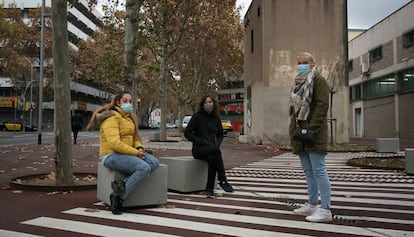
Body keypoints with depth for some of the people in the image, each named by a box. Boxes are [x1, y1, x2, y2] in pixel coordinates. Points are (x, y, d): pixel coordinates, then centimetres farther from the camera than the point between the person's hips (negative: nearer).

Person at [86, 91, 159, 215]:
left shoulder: (129, 117, 19)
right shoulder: (112, 118, -10)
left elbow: (135, 138, 22)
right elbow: (114, 143, -21)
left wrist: (140, 148, -2)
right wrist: (135, 152, -18)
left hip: (126, 154, 9)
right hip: (111, 155, -9)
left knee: (154, 162, -12)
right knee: (144, 168, -28)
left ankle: (123, 184, -23)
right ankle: (119, 197, -19)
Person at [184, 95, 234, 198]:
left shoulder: (216, 118, 12)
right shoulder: (197, 116, -1)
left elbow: (220, 135, 22)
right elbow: (187, 133, -4)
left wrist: (217, 144, 1)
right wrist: (201, 142, -14)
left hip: (212, 149, 3)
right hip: (199, 149, -3)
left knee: (212, 158, -34)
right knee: (216, 150, -36)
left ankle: (209, 189, -25)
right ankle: (223, 181, -31)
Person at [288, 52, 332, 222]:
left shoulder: (318, 80, -4)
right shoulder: (298, 83, 21)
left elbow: (322, 104, -15)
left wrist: (312, 127, -22)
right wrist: (293, 128, 15)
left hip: (313, 133, -9)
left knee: (319, 171, -9)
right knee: (308, 171, 14)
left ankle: (325, 210, -5)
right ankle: (312, 204, 23)